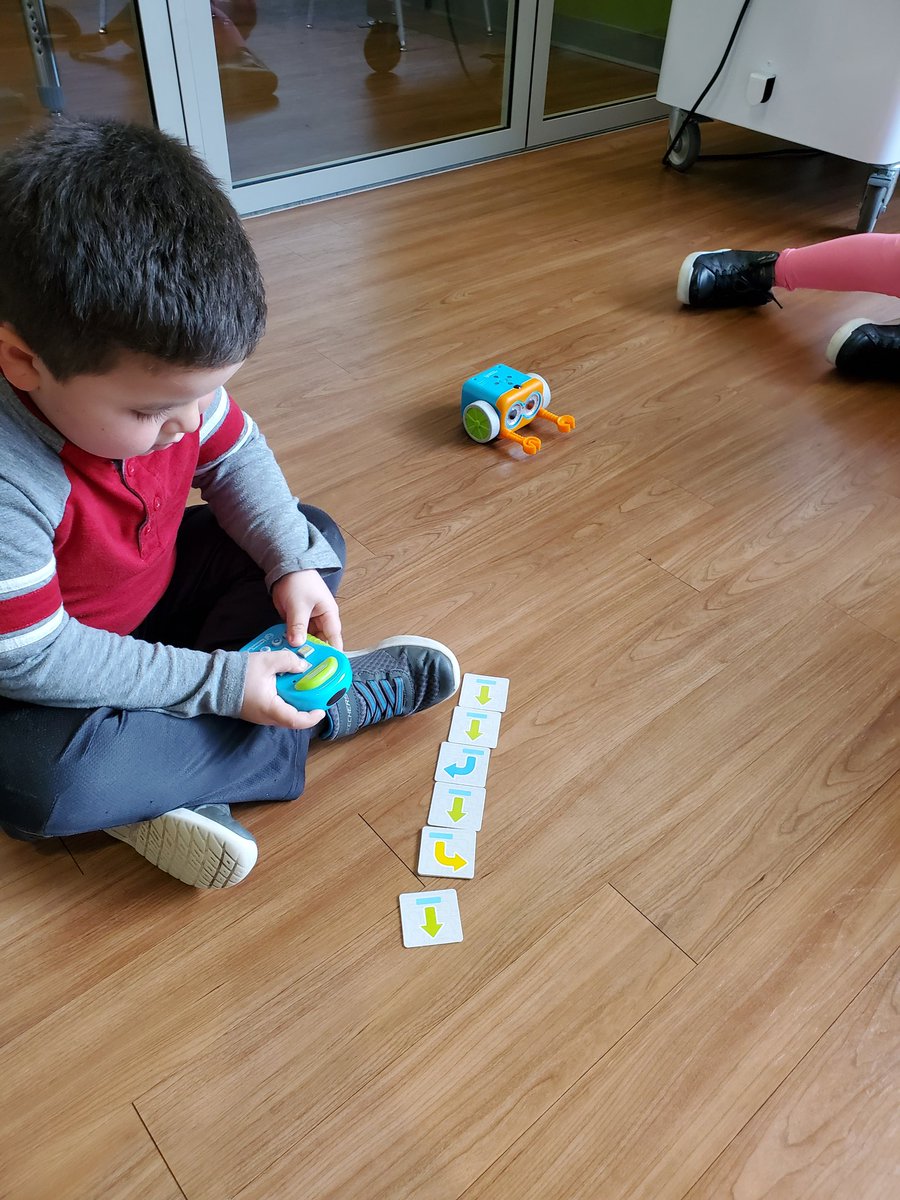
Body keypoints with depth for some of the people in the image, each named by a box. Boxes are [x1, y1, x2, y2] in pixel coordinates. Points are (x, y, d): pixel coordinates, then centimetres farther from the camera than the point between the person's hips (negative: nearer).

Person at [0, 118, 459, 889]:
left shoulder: (155, 371, -18)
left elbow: (234, 456, -1)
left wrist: (293, 563, -16)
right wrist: (222, 684, -30)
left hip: (151, 590, 7)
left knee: (318, 538, -1)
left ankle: (163, 773, -12)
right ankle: (324, 708, -19)